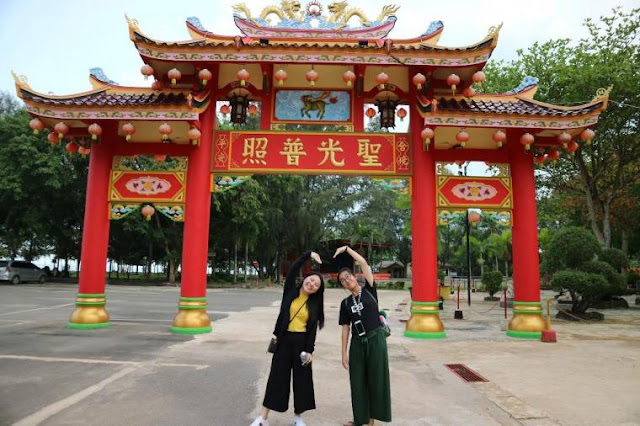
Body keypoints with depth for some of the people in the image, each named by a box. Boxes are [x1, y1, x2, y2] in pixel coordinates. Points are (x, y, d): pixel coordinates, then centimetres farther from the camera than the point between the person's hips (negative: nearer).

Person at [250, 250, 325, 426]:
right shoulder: (290, 291, 1)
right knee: (277, 376, 5)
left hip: (301, 342, 1)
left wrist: (310, 350, -9)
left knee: (302, 378, 8)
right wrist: (309, 254, -14)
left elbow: (312, 330, -1)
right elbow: (293, 270, -11)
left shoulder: (314, 304, 1)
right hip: (284, 339, 0)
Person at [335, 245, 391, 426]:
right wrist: (344, 353, 3)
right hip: (357, 343, 3)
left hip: (376, 339, -3)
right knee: (358, 381, 8)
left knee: (376, 379, 3)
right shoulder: (345, 303, 6)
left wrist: (346, 248, -7)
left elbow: (364, 262, -10)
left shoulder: (369, 290, -2)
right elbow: (345, 328, 7)